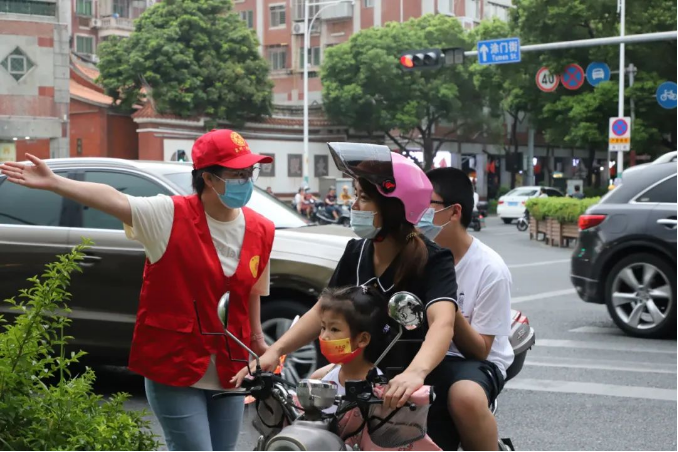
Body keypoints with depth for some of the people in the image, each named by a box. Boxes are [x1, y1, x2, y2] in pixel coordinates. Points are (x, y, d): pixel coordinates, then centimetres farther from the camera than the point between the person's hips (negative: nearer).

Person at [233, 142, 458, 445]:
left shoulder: (433, 261, -17)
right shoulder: (356, 253, 2)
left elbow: (442, 323, -34)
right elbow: (323, 310, 2)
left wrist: (416, 372, -54)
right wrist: (275, 351, -14)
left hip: (415, 395, -5)